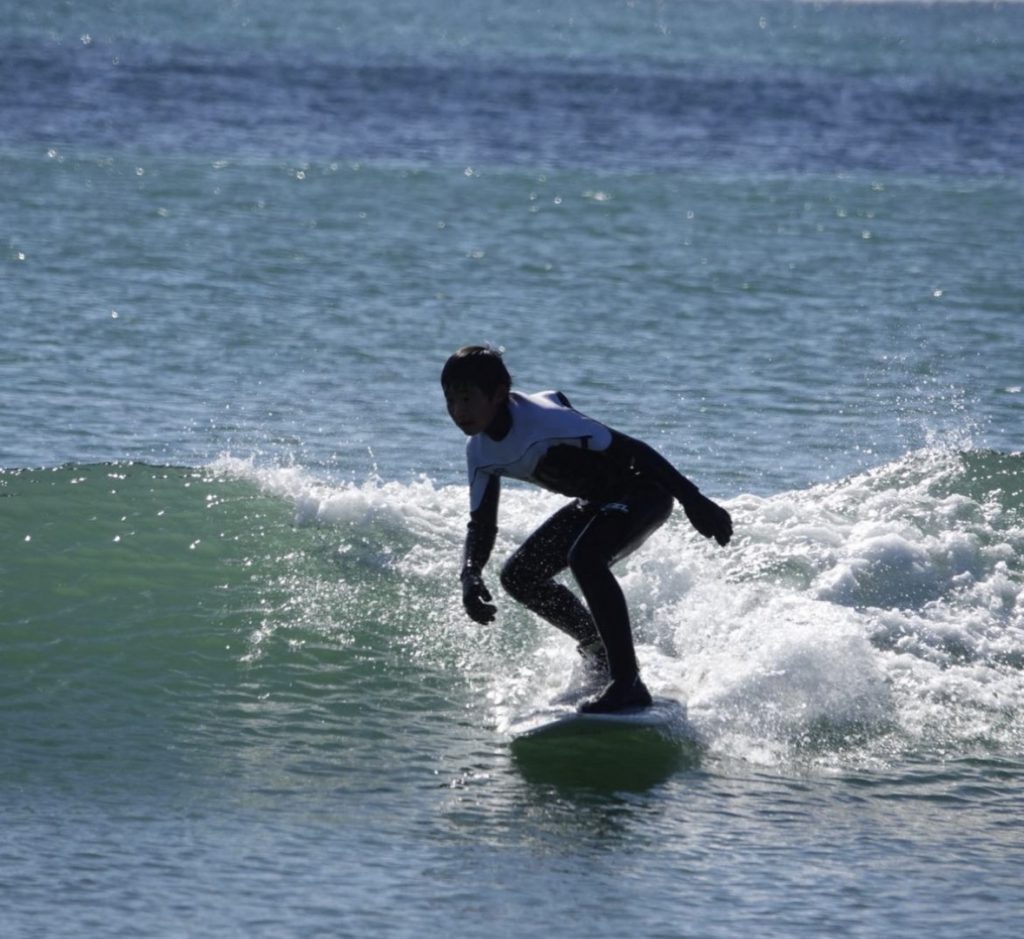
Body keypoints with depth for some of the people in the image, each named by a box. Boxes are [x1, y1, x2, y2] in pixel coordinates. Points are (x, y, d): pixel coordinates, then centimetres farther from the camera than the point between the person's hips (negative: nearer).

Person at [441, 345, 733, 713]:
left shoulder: (544, 419, -30)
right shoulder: (480, 452, -6)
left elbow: (632, 450, -29)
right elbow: (481, 526, 1)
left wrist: (693, 500, -30)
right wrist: (470, 575, -20)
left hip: (644, 488, -9)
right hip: (598, 502, 9)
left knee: (584, 556, -33)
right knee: (518, 575, 7)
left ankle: (628, 683, -30)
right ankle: (599, 652, 24)